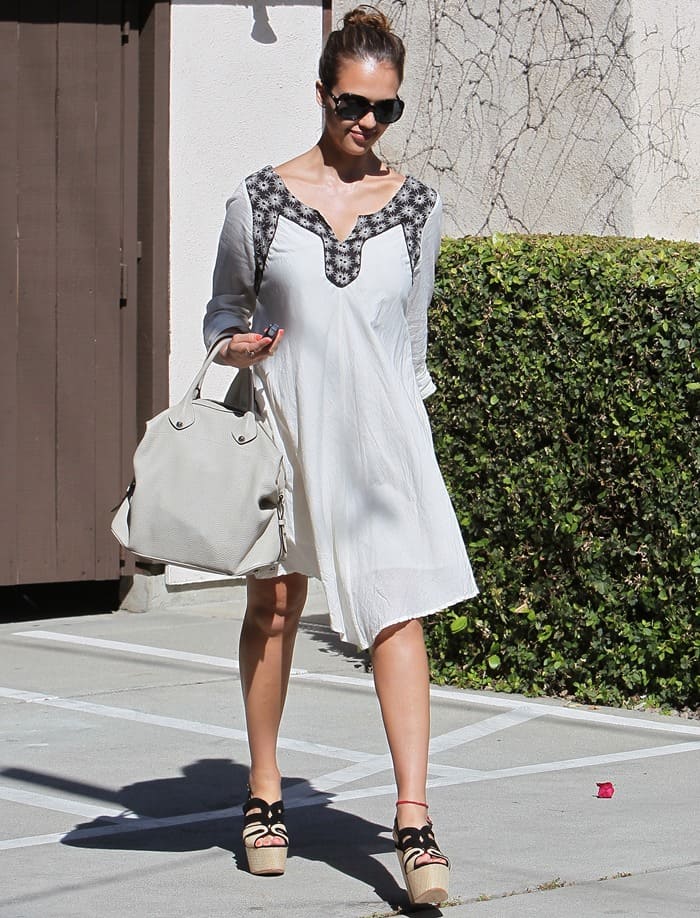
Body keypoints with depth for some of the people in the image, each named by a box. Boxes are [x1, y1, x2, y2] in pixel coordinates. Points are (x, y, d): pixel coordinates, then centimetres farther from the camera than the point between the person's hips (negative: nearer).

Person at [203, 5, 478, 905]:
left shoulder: (414, 206, 5)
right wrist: (234, 345, -11)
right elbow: (223, 309, 9)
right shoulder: (261, 199, 0)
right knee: (273, 603, 10)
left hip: (384, 433, 0)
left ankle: (413, 822, -12)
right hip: (286, 426, 0)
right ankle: (264, 793, 27)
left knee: (399, 611, -10)